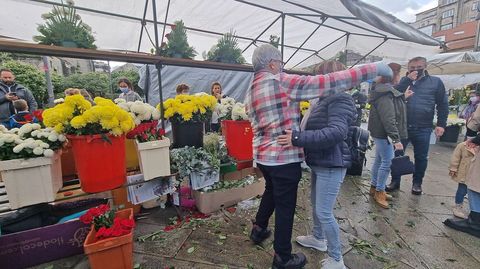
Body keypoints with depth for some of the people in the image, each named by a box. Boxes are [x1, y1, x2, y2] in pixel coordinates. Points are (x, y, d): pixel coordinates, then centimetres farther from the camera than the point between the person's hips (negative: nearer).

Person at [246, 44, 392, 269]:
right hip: (284, 157, -8)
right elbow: (328, 83, -19)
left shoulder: (251, 91, 9)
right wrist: (372, 69, -12)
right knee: (285, 206, 8)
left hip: (262, 154, 8)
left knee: (271, 191, 30)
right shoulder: (282, 82, -16)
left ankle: (259, 230, 46)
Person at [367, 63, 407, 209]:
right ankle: (379, 192, 11)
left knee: (379, 160, 17)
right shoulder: (385, 94, -20)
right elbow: (388, 119, -25)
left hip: (380, 133, 10)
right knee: (387, 162, -3)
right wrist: (396, 139, -26)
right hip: (383, 133, -10)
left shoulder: (386, 90, 13)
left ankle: (374, 187, 30)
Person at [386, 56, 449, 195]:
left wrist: (441, 124, -2)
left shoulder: (435, 82, 6)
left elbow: (443, 105, 5)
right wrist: (408, 79, -14)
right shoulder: (404, 81, 8)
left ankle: (417, 183, 27)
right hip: (402, 126, 0)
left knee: (421, 157, 11)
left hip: (423, 128, 0)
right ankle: (395, 181, 20)